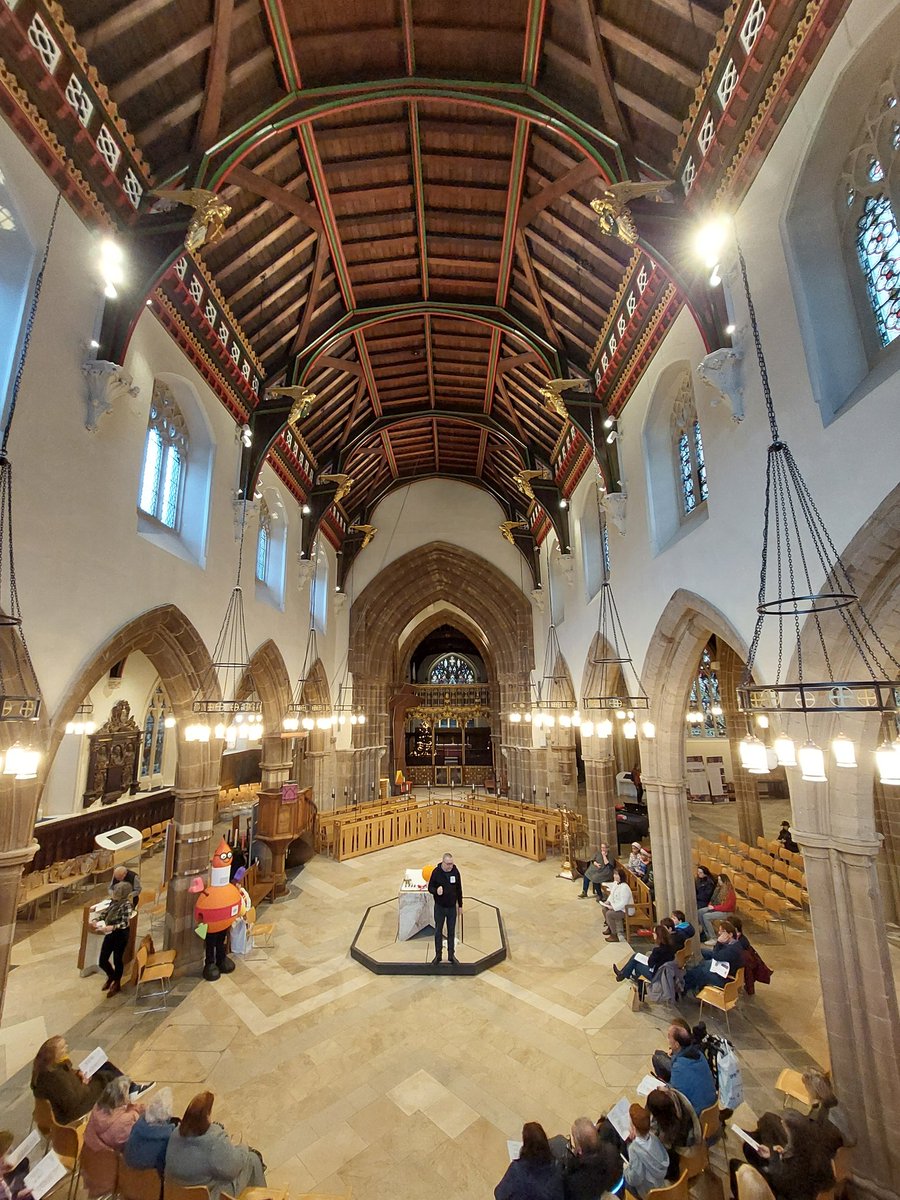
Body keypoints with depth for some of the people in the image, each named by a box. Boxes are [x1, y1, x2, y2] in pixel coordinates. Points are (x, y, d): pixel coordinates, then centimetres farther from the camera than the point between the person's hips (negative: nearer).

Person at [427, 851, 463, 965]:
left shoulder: (455, 871, -11)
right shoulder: (436, 872, -18)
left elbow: (459, 889, 1)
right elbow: (430, 887, -9)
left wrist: (460, 905, 7)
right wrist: (436, 891, -31)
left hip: (452, 907, 2)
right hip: (439, 907, -2)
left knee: (451, 932, 14)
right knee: (438, 932, 12)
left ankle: (451, 955, 31)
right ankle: (438, 955, 29)